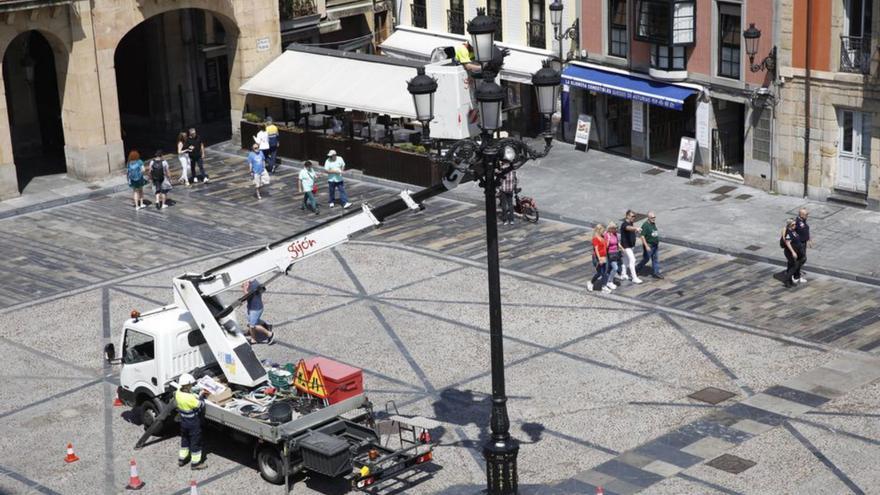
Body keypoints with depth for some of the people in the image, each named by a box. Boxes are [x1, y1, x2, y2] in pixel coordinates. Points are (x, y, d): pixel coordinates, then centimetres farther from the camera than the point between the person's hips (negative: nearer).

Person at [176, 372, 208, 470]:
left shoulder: (178, 393, -11)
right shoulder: (190, 398, -34)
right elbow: (200, 405, -20)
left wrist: (198, 395, -6)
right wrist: (201, 396, -7)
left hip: (183, 421, 8)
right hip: (193, 423, -8)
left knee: (184, 440, 26)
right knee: (195, 442, 10)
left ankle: (181, 459, 39)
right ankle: (196, 463, 22)